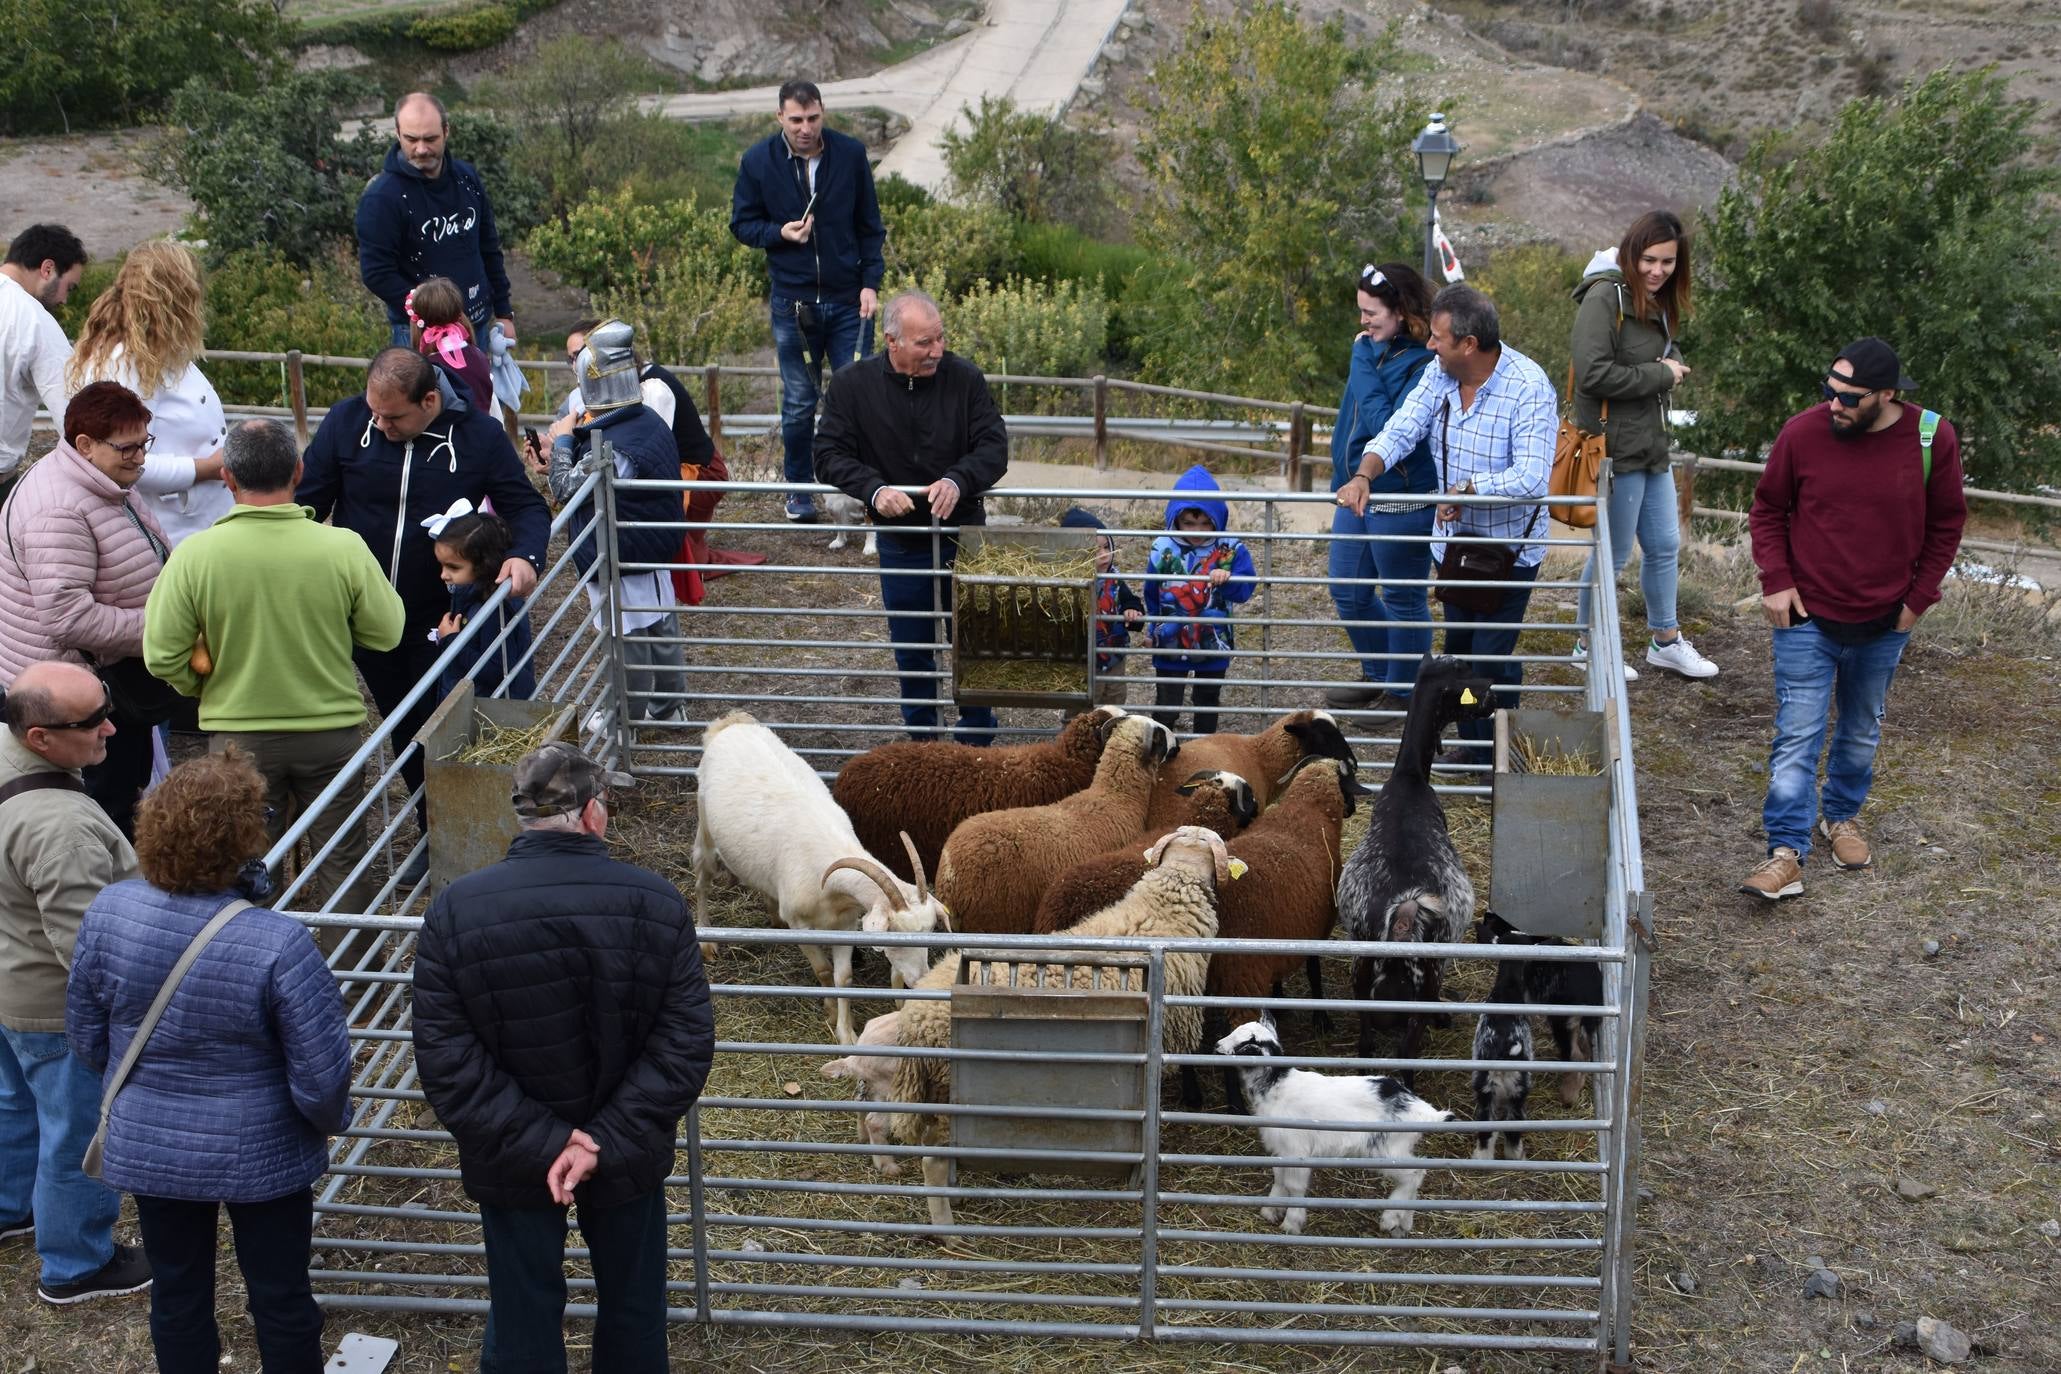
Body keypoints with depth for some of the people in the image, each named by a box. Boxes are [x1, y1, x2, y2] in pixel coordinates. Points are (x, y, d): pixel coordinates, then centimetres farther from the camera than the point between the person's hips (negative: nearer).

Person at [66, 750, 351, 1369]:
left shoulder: (108, 912, -17)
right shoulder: (277, 944, -30)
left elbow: (86, 1038, -2)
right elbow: (321, 1074, -22)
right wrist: (329, 1119, 1)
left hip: (147, 1148, 4)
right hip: (261, 1155, -3)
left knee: (177, 1296, 21)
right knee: (281, 1298, 17)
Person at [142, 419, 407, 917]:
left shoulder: (195, 555, -15)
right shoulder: (344, 548, -16)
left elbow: (162, 656, -10)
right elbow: (385, 634, -5)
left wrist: (205, 687, 9)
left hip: (238, 735, 0)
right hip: (331, 730, 0)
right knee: (344, 860, 16)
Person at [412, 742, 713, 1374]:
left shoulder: (455, 911, -16)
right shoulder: (658, 905, -16)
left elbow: (444, 1058, -17)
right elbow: (686, 1043, -18)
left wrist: (538, 1143, -16)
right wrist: (609, 1144, -18)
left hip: (512, 1167, 0)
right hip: (632, 1155, 0)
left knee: (524, 1322, 18)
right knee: (632, 1314, 22)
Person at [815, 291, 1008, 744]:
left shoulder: (964, 378, -10)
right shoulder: (852, 385, -8)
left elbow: (994, 447, -10)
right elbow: (830, 454, -8)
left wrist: (959, 480, -30)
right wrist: (874, 489, -26)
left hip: (964, 538, 0)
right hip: (900, 546, 1)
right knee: (912, 652, 14)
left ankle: (977, 741, 26)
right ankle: (922, 743, 32)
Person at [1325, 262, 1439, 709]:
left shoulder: (1423, 365, -20)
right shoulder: (1372, 351, 6)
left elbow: (1389, 427, -29)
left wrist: (1364, 365, -23)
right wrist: (1340, 484, 20)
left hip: (1402, 502, -9)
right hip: (1356, 492, 9)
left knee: (1403, 600, 7)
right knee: (1348, 593, 18)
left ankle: (1404, 692, 24)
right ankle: (1379, 676, 37)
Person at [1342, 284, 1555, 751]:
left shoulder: (1528, 387, -24)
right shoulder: (1439, 375, -3)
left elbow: (1532, 477, -32)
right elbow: (1399, 432, -9)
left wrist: (1468, 488, -27)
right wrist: (1363, 476, -26)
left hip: (1509, 544, -7)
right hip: (1454, 537, 7)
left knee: (1491, 656, -5)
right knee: (1458, 649, 18)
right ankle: (1470, 743, 34)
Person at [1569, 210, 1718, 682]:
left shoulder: (1657, 303, 12)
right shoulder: (1604, 298, -17)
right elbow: (1593, 374, -26)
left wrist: (1672, 364, 3)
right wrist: (1660, 375, -18)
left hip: (1652, 445, 9)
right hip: (1616, 447, -9)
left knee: (1665, 547, 17)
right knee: (1613, 553, 3)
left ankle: (1665, 640, 32)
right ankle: (1589, 647, 19)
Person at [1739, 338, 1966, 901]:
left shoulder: (1933, 439, -10)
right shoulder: (1802, 433, -13)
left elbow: (1946, 523, 4)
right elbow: (1767, 510, 1)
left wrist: (1919, 597, 0)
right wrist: (1776, 581, -7)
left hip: (1884, 623, 2)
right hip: (1808, 617, -2)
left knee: (1862, 732, 18)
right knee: (1797, 736, -6)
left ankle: (1842, 815, 39)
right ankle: (1786, 853, -5)